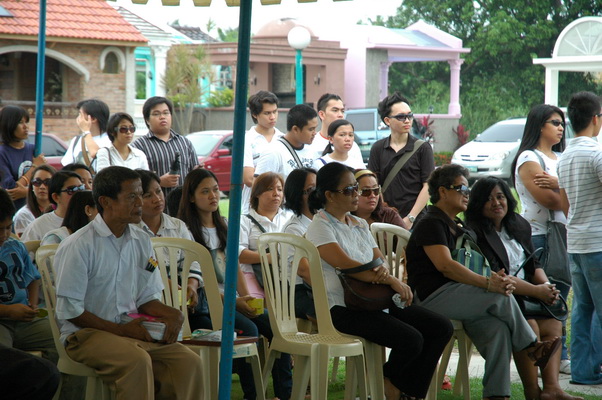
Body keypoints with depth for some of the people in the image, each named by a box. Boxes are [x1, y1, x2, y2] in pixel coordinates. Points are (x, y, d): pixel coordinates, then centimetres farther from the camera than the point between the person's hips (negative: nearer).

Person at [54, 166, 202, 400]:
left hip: (132, 329, 6)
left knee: (189, 361, -18)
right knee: (137, 361, -35)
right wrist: (121, 330, -14)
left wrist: (171, 315, -6)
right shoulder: (77, 246, -9)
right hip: (85, 333, -6)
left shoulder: (142, 242, 11)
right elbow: (69, 310, -11)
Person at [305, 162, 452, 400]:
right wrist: (392, 281, -20)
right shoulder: (320, 226, -9)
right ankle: (389, 379, 7)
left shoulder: (360, 225, 17)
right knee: (411, 340, -26)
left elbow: (379, 260, 17)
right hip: (343, 307, -9)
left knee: (442, 328, -2)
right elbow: (346, 265, -20)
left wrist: (384, 270, -10)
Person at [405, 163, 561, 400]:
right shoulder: (430, 224, -4)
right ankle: (532, 349, -4)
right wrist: (488, 283, -23)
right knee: (500, 297, -23)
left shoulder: (461, 230, 25)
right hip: (432, 298, -8)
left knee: (497, 327, -21)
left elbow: (475, 270, 18)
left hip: (454, 299, 8)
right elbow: (445, 265, -18)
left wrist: (500, 278, -7)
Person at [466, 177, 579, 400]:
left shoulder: (520, 226, 14)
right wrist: (536, 291, -20)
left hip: (523, 297, 8)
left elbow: (534, 265, 17)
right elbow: (493, 277, -18)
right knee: (529, 325, -28)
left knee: (554, 322, -11)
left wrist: (546, 285, -6)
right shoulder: (475, 233, -11)